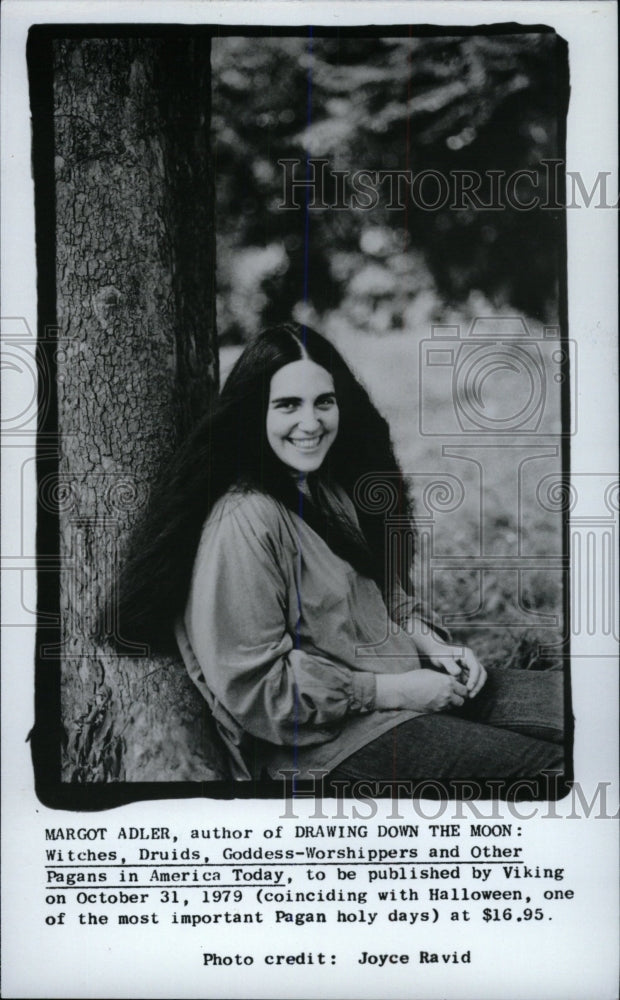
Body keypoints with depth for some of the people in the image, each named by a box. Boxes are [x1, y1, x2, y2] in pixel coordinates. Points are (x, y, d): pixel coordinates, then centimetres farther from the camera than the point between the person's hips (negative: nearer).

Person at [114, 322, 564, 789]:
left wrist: (436, 646, 2)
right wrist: (393, 690, -16)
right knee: (540, 763, -18)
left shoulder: (338, 489, 8)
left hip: (411, 683, 8)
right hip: (324, 740, -8)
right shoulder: (244, 522, -18)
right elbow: (253, 687, -18)